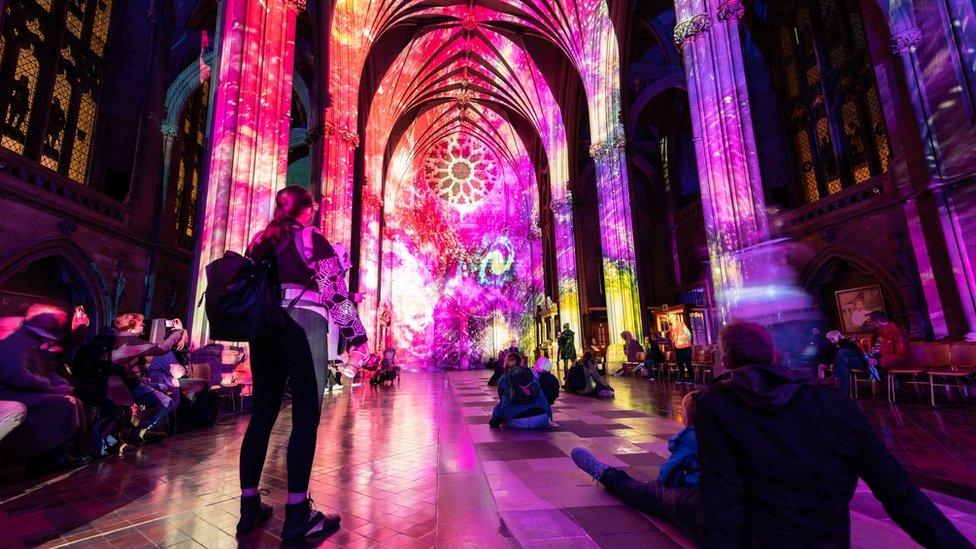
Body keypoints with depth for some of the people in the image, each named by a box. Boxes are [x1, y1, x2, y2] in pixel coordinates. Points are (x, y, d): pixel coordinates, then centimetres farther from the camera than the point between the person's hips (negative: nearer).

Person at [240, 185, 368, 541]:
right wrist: (357, 338, -4)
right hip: (303, 323, -6)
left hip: (264, 327, 7)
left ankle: (249, 507, 19)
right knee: (306, 418, -4)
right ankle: (297, 514, -1)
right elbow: (336, 291, -5)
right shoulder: (312, 238, 2)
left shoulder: (260, 240, 19)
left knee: (261, 415, 11)